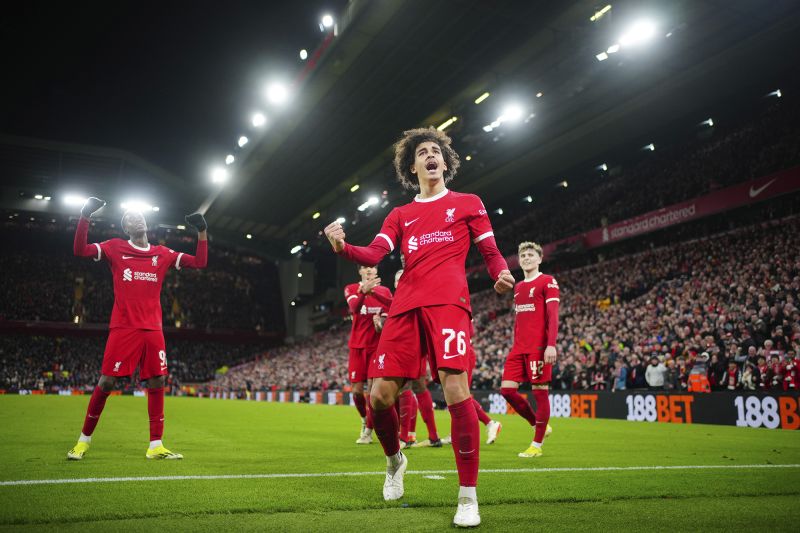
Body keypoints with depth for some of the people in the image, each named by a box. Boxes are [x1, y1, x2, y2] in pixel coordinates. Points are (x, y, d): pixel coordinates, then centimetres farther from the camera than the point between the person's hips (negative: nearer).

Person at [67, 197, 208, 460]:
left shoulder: (163, 254, 12)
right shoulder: (115, 248, 5)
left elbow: (199, 262, 13)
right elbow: (80, 250, -6)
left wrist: (202, 231, 6)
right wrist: (85, 216, -12)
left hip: (153, 330, 3)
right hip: (123, 328, -3)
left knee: (157, 382, 0)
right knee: (106, 382, -2)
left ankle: (156, 446, 8)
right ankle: (84, 440, 18)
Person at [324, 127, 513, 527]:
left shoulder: (467, 203, 16)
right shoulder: (400, 215, 22)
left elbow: (491, 253, 12)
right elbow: (373, 255, 7)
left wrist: (502, 274, -12)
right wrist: (343, 247, -14)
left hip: (448, 302, -3)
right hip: (405, 307, 4)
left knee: (455, 389, -20)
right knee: (380, 395, -2)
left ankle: (468, 497, -6)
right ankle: (395, 460, 30)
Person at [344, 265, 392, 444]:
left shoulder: (384, 290, 9)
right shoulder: (351, 289, 5)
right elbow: (354, 307, -18)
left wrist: (373, 291, -23)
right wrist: (364, 291, -38)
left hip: (377, 345, 0)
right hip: (357, 345, 0)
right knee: (357, 391, 0)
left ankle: (368, 431, 10)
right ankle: (365, 420, 28)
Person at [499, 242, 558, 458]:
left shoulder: (548, 282, -1)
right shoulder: (518, 287, 20)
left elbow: (553, 316, -11)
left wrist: (551, 345, -20)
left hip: (538, 347, -7)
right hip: (518, 348, 7)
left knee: (540, 392, -1)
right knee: (507, 389, 1)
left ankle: (537, 445, 9)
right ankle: (538, 425, 20)